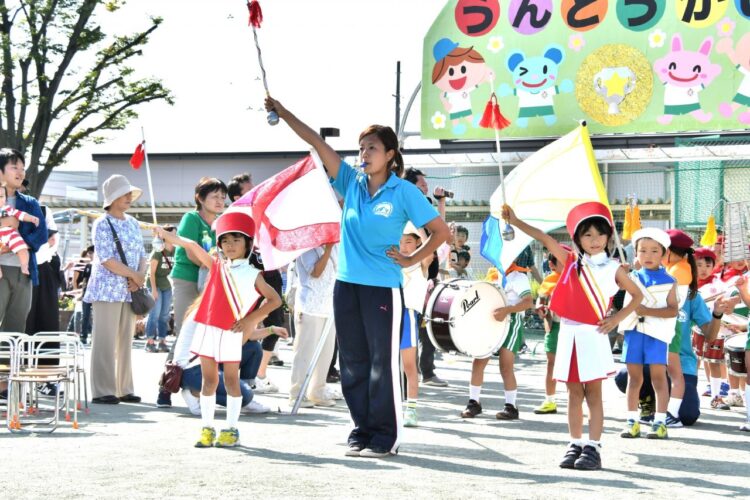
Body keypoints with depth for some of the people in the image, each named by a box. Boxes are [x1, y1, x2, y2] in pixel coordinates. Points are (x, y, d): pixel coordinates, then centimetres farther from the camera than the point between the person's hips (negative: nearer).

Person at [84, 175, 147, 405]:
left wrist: (139, 277, -6)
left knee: (125, 342, 9)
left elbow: (142, 255, 14)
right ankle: (102, 391, -4)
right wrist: (135, 276, -12)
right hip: (108, 290, -7)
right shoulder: (102, 225, -8)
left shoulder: (133, 224, 14)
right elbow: (107, 260, -16)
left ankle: (124, 389, 13)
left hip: (129, 291, 7)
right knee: (105, 341, -6)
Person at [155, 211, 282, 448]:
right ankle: (207, 428, 13)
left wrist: (250, 319, -4)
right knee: (208, 379, 7)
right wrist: (168, 236, -10)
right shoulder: (216, 265, 9)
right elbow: (193, 247, 0)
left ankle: (231, 430, 11)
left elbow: (274, 299, 4)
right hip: (207, 328, 2)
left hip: (231, 333, -2)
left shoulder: (252, 275, 2)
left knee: (231, 379, 3)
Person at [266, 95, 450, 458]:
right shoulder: (351, 182, 8)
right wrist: (284, 114, -1)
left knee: (382, 364, -1)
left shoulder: (404, 192, -4)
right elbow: (318, 143, 4)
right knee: (352, 364, 10)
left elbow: (440, 231, -1)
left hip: (382, 287, -5)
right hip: (346, 283, 5)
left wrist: (410, 261, -3)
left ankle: (385, 437, 7)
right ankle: (362, 431, 20)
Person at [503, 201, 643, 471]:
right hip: (570, 333, 2)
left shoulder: (613, 269, 3)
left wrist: (617, 318, 1)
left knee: (593, 392, -1)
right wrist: (514, 221, -9)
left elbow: (637, 295, 12)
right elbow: (544, 238, -2)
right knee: (574, 392, 8)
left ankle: (593, 447, 0)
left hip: (594, 335, -2)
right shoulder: (571, 261, 6)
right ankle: (576, 444, 14)